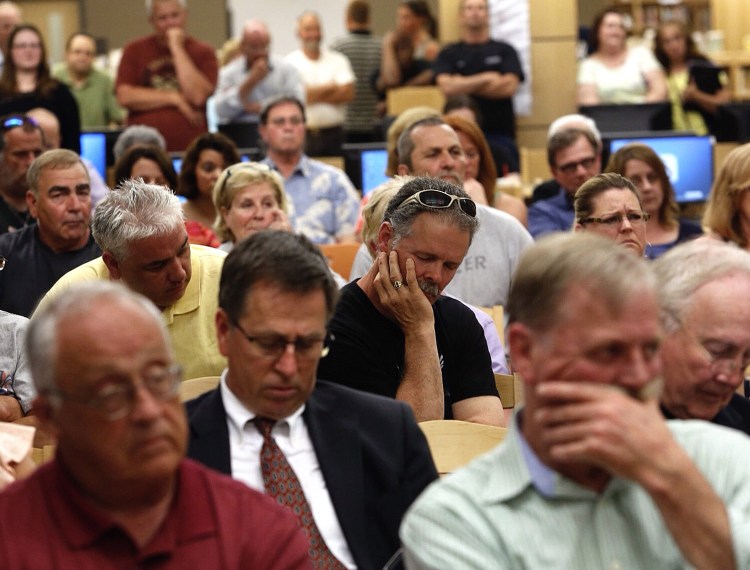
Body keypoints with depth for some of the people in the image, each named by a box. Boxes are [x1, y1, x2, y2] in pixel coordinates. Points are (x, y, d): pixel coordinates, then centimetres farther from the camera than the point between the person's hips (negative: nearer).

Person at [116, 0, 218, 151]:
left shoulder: (203, 52, 6)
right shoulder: (135, 51, 9)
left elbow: (197, 96, -10)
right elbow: (125, 96, -3)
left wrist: (177, 48, -7)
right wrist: (174, 98, -6)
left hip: (189, 149, 0)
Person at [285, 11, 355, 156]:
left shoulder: (338, 60, 9)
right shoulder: (290, 62, 1)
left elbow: (348, 93, -2)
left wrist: (314, 96, -7)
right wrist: (331, 87, -2)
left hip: (333, 133, 2)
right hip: (303, 134, -2)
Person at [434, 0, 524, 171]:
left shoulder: (504, 51, 13)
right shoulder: (448, 54, 13)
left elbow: (510, 86, -3)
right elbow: (446, 86, -5)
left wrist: (464, 85, -1)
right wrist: (486, 78, -5)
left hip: (500, 134, 0)